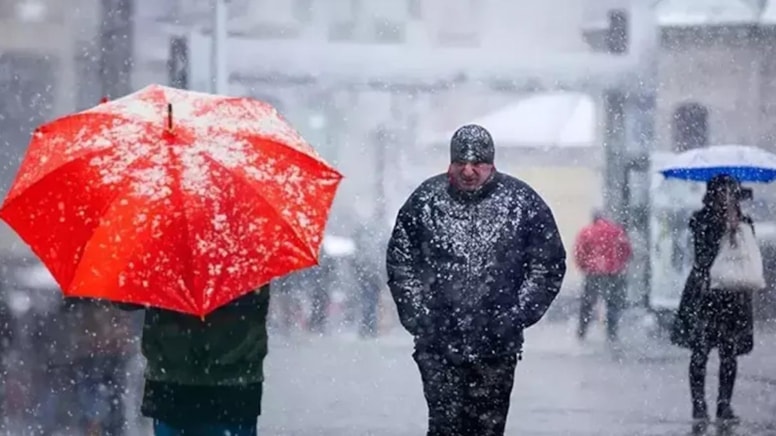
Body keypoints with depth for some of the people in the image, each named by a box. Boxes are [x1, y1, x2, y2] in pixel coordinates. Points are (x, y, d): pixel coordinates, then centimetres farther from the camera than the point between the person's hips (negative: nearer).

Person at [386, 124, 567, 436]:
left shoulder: (522, 202, 0)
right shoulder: (425, 200, 2)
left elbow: (549, 263, 5)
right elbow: (399, 260, 9)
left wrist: (518, 315, -2)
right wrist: (416, 315, 0)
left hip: (498, 344, 0)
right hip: (437, 343, 0)